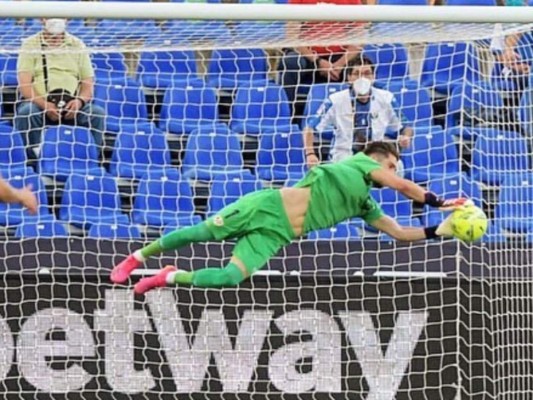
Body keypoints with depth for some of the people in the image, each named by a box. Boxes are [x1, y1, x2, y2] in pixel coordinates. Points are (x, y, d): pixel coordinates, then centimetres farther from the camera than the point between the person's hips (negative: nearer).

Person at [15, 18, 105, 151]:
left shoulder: (77, 45, 15)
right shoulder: (30, 44, 8)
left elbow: (88, 83, 10)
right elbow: (24, 85, -2)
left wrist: (80, 101, -14)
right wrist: (44, 105, -21)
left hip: (72, 105, 2)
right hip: (38, 103, -2)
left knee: (97, 113, -27)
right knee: (25, 112, -35)